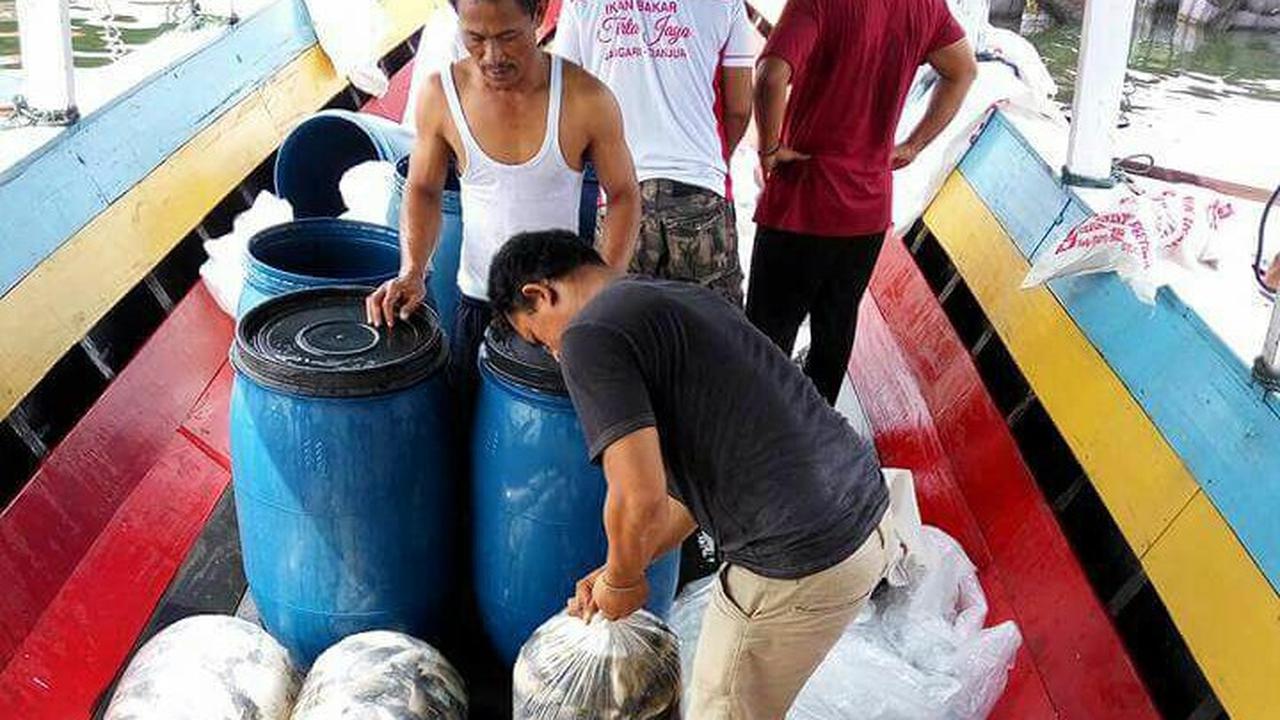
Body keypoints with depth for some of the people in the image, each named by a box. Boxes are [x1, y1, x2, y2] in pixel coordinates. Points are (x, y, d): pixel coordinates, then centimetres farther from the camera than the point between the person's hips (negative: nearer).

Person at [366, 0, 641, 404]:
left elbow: (623, 194, -3)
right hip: (476, 305, 2)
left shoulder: (585, 98, -14)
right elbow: (423, 189, 5)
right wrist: (412, 271, -10)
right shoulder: (440, 95, -8)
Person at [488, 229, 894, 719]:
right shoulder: (682, 296, 18)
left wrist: (622, 581, 1)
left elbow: (640, 497, -21)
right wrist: (622, 571, 22)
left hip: (801, 567, -9)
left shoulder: (589, 335, -11)